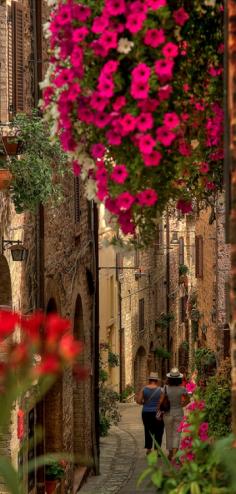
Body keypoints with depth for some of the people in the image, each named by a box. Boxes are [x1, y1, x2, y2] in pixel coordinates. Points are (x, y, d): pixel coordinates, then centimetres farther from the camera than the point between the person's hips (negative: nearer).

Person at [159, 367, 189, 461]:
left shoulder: (166, 388, -13)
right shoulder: (182, 389, -10)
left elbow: (160, 401, -15)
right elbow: (187, 400, 5)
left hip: (168, 413, 0)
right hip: (179, 413, 0)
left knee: (169, 434, 16)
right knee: (176, 435, 1)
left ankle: (170, 454, 29)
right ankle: (174, 454, -17)